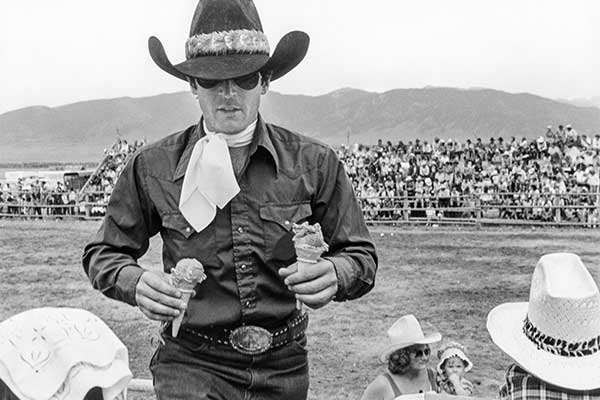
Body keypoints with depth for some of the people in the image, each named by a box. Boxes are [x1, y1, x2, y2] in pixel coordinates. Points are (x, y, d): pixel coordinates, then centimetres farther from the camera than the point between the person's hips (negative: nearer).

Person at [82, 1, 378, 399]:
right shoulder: (152, 167, -5)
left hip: (283, 367, 2)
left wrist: (335, 276, -22)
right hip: (191, 365, -1)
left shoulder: (314, 163, -4)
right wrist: (136, 283, -16)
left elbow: (361, 255, 2)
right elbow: (103, 254, 6)